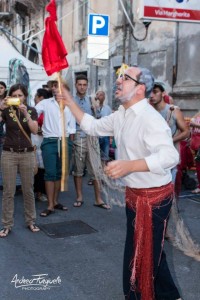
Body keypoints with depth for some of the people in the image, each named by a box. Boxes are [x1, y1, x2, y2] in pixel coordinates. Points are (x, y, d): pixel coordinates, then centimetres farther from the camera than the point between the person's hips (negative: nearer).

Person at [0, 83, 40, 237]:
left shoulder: (31, 110, 2)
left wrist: (25, 113, -21)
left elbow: (35, 130, -12)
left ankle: (31, 221, 23)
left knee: (28, 190, 9)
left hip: (27, 154, 1)